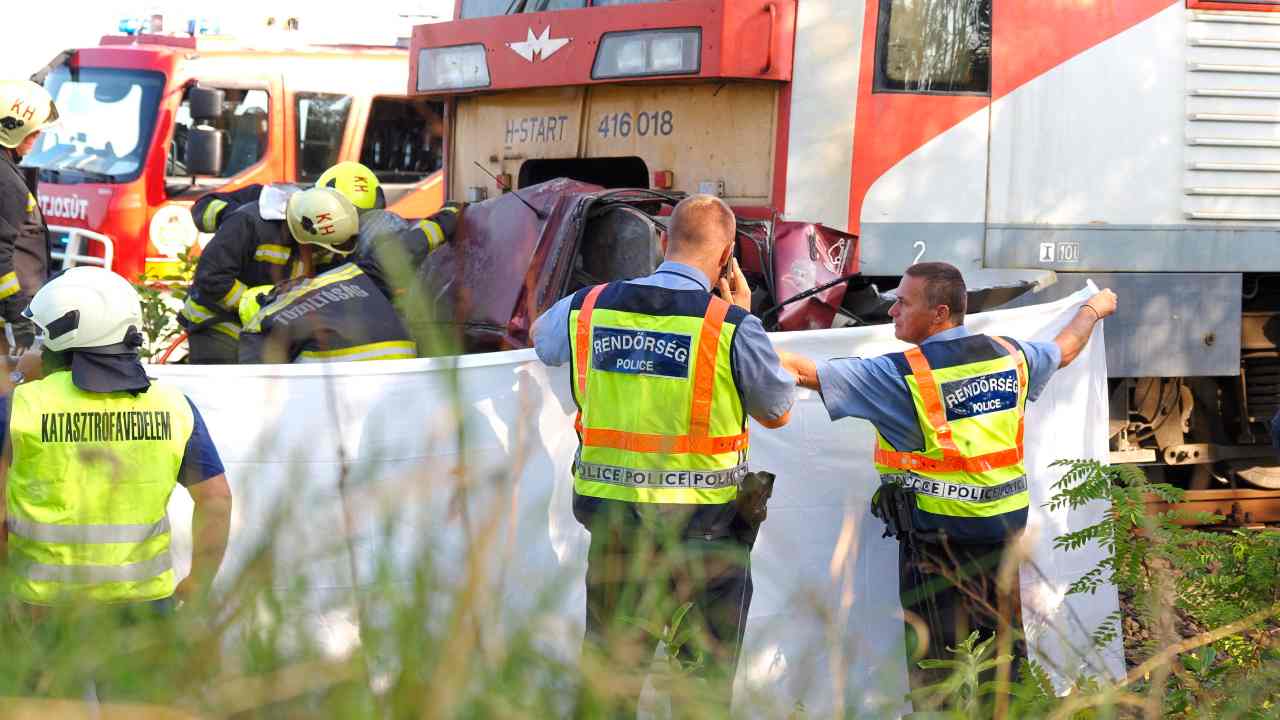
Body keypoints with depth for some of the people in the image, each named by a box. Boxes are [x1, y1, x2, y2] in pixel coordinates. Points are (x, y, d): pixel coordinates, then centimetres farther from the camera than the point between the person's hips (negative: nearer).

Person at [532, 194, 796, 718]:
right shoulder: (732, 326, -13)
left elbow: (540, 337, 24)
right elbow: (777, 413, 3)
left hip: (612, 517, 3)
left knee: (607, 673, 14)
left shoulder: (588, 308, -1)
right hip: (705, 526, -3)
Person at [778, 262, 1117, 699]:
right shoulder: (1010, 356, 3)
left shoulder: (901, 375, -16)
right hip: (1004, 529, 6)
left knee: (940, 671, 1)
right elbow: (1065, 350, 25)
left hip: (939, 538, -6)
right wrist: (1093, 309, 46)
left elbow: (805, 372, -18)